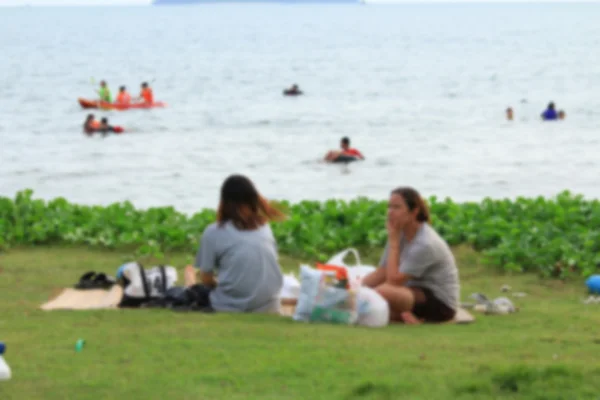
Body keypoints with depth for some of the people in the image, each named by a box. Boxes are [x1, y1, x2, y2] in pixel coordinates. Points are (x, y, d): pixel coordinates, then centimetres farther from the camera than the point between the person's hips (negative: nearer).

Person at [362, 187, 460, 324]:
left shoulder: (425, 244, -22)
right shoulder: (401, 234, 3)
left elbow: (394, 280, -23)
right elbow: (381, 272, 4)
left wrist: (393, 242, -17)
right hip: (418, 293, 9)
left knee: (382, 293, -34)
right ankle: (410, 316, -6)